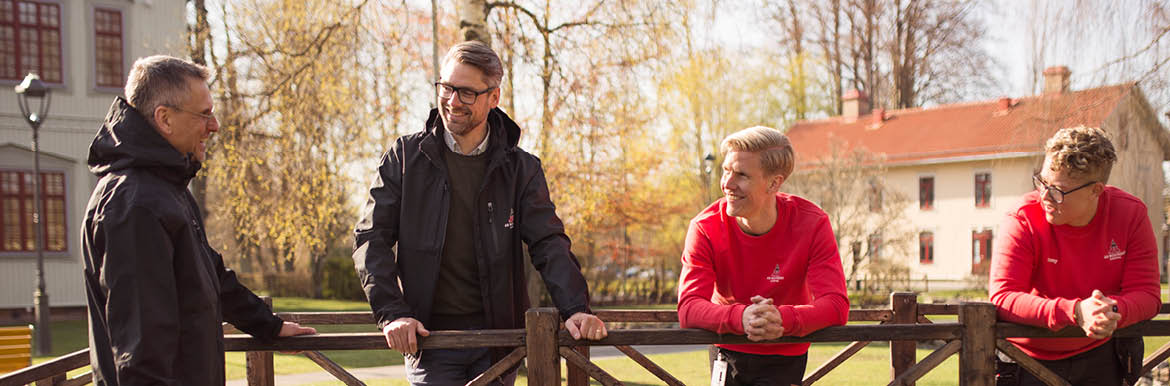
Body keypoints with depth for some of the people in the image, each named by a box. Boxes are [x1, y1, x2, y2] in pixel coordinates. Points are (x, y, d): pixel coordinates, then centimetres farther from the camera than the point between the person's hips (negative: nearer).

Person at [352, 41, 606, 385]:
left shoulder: (520, 168, 3)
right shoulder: (405, 157, 1)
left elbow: (548, 243, -2)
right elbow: (371, 238, -1)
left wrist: (575, 309, -18)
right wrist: (392, 313, -13)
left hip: (497, 340, 1)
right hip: (428, 338, -1)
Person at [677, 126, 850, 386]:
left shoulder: (812, 224, -15)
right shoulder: (705, 227, -15)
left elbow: (836, 305, -21)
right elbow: (688, 307, -22)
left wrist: (782, 319, -40)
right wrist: (741, 318, -42)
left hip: (784, 358, -1)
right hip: (728, 353, 1)